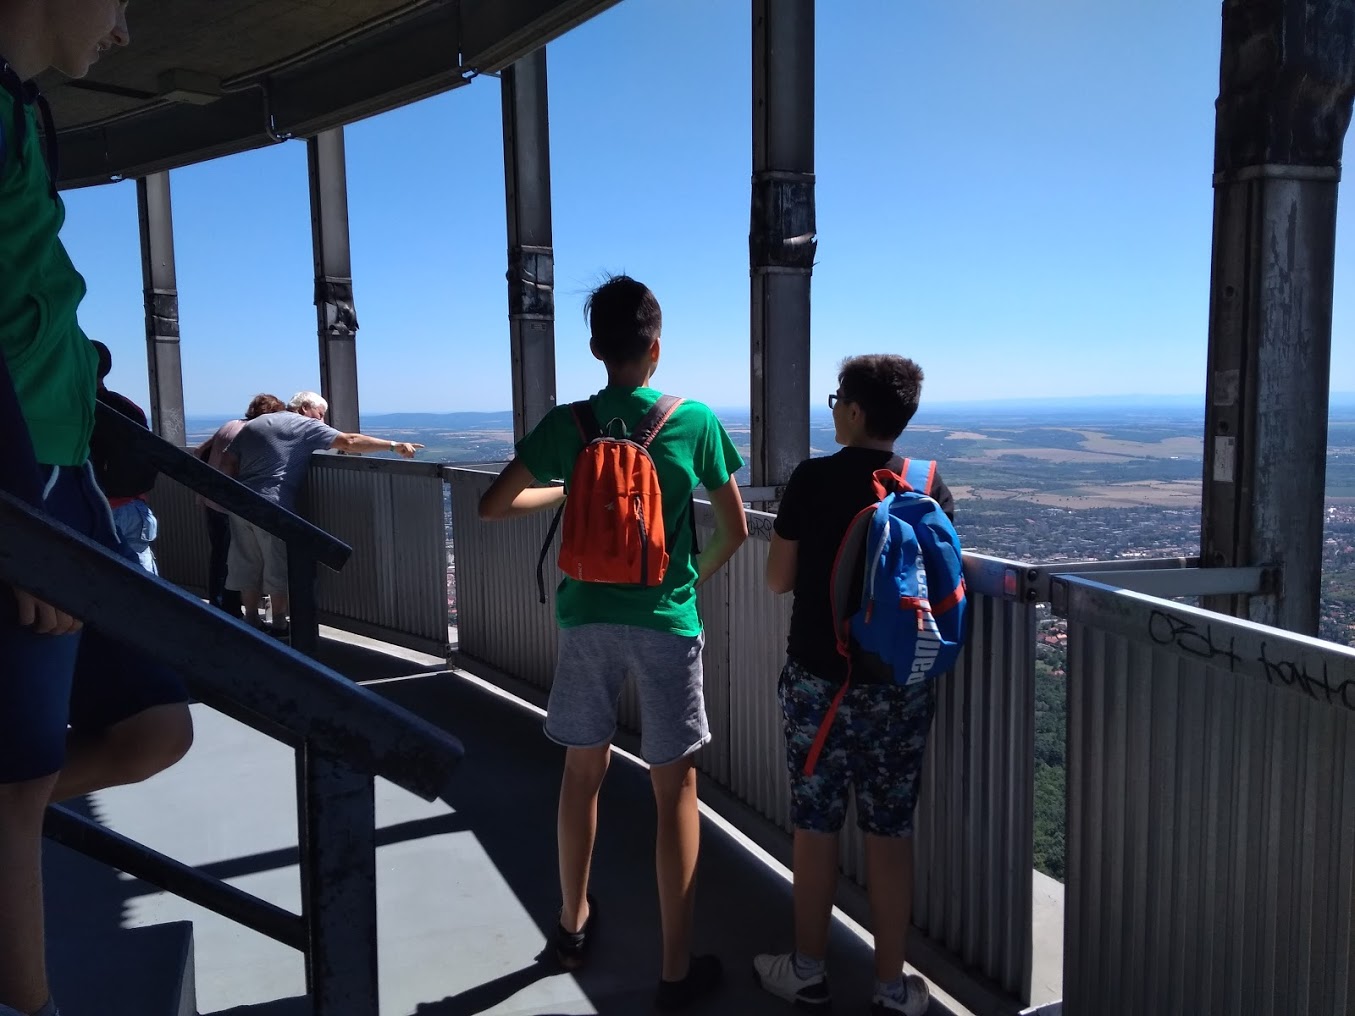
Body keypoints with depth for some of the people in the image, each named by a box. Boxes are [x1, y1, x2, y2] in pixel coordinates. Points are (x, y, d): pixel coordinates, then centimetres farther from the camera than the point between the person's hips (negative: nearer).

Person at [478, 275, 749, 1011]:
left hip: (587, 616, 3)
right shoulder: (696, 420, -5)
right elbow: (736, 530, 1)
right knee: (675, 786, 6)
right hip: (665, 621, -2)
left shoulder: (567, 423, -1)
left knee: (583, 768, 18)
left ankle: (573, 923, 36)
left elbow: (492, 507, 4)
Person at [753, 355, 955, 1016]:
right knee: (890, 832, 11)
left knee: (816, 827, 11)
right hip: (904, 685, 3)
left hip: (821, 681, -2)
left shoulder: (813, 480, -10)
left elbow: (778, 580, -6)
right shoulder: (929, 486, -1)